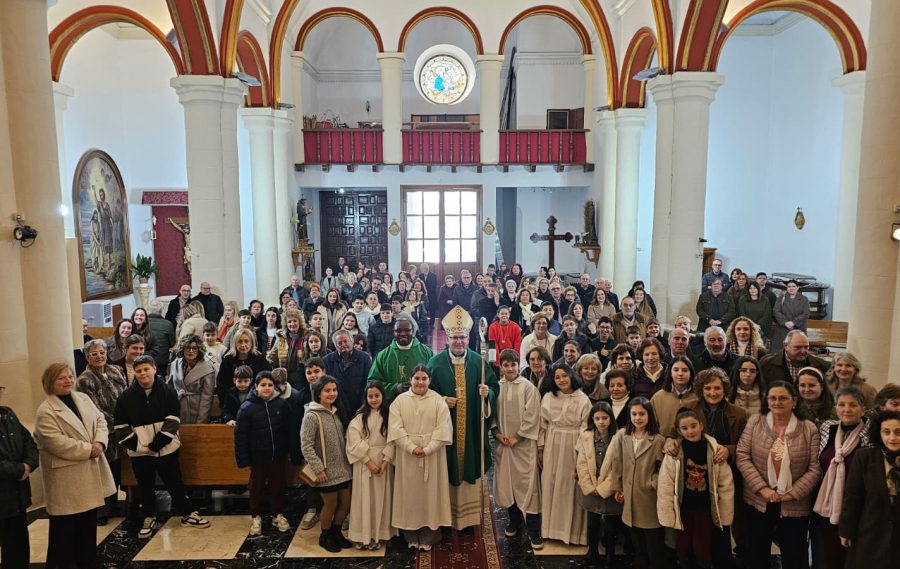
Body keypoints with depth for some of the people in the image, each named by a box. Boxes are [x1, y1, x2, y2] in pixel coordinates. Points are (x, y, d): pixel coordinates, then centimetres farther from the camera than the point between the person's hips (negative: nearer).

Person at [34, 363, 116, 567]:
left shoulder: (83, 398, 7)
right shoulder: (45, 411, -14)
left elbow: (100, 420, 5)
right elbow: (57, 443, -22)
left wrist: (99, 443, -14)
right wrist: (88, 449, -20)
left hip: (90, 470, 7)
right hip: (66, 477, -7)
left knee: (88, 520, 18)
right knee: (65, 525, 4)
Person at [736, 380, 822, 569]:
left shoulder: (809, 429, -4)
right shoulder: (755, 421, -2)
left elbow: (815, 468, -7)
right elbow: (742, 457, -6)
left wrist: (792, 494, -13)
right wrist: (762, 488, -14)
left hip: (794, 506, 0)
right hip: (758, 502, 1)